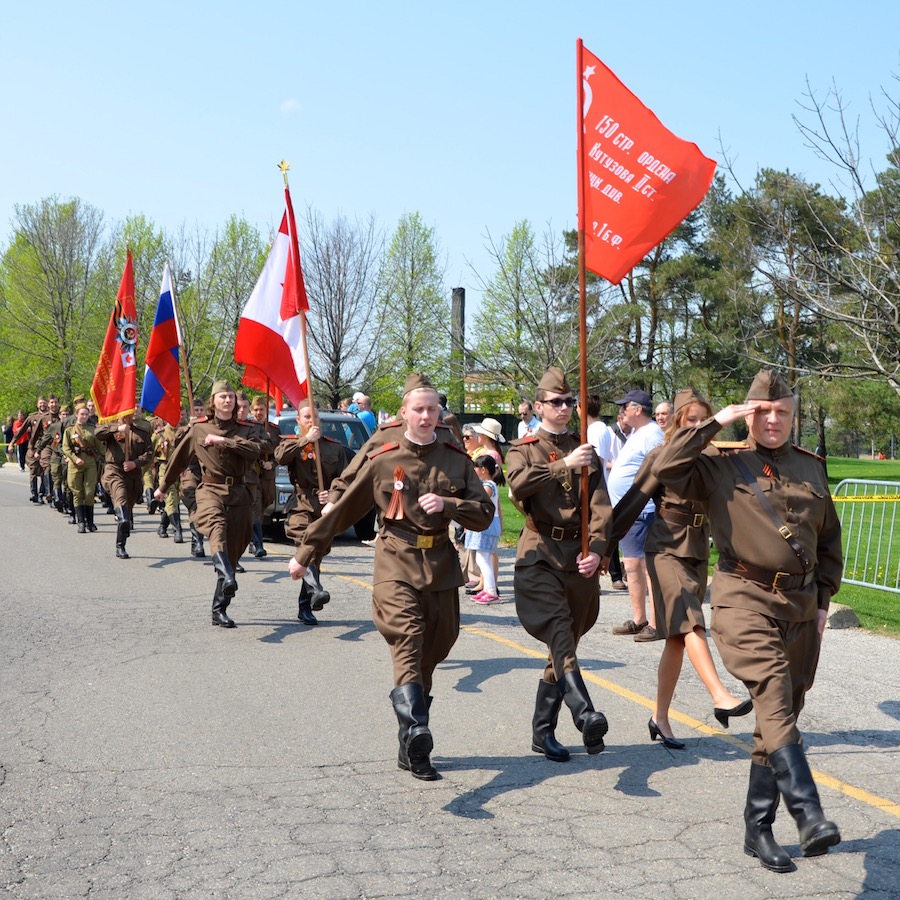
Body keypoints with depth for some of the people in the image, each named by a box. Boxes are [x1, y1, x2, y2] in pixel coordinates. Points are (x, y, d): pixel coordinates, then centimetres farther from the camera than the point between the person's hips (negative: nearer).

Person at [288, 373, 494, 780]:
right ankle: (416, 731, -43)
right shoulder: (382, 459, 2)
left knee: (433, 649, 6)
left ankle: (410, 749, 18)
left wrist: (447, 504, -15)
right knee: (407, 639, -24)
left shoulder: (456, 460, 8)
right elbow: (343, 509, 7)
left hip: (441, 566, 3)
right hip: (396, 565, -3)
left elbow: (485, 513, 4)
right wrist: (305, 552, 10)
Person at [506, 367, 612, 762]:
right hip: (539, 555, -4)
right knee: (559, 633, -24)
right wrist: (564, 465, -26)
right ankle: (584, 715, -40)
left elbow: (601, 506, 3)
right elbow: (519, 484, -16)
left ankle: (543, 732, 17)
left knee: (564, 642, 8)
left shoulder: (586, 451, 15)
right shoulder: (524, 448, 8)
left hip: (579, 558, 4)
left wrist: (596, 549, -13)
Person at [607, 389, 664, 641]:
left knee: (649, 567, -8)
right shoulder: (635, 434, 18)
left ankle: (655, 624, -5)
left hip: (643, 512, -11)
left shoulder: (651, 435, -13)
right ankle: (638, 620, 23)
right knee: (632, 566, 14)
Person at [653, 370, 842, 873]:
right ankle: (809, 814, -33)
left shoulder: (811, 468, 12)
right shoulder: (723, 464, 1)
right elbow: (667, 469, -15)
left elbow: (830, 538, 20)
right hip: (745, 598, -5)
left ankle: (759, 828, 18)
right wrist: (716, 423, -12)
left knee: (782, 714, 8)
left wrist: (823, 600, 14)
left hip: (801, 604, 5)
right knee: (774, 696, -26)